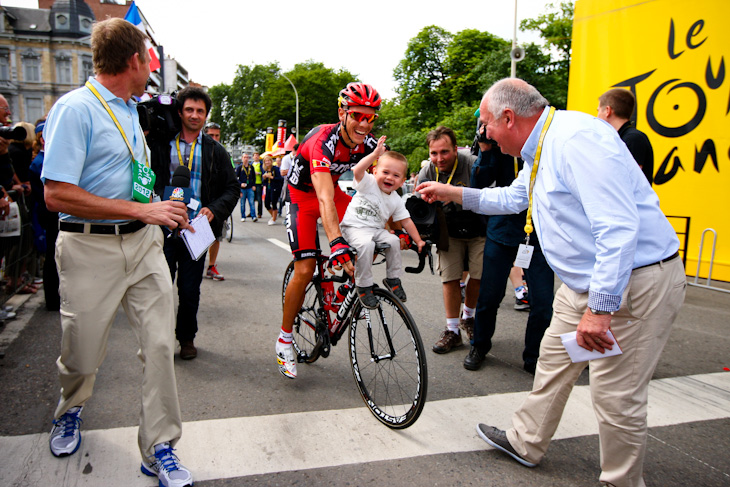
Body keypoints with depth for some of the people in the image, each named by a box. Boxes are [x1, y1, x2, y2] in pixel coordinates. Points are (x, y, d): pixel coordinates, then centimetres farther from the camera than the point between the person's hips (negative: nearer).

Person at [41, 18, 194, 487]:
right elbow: (57, 195, -19)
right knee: (82, 352, 11)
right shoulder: (76, 108, -12)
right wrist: (141, 210, -20)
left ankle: (159, 447, 12)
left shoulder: (131, 110, 15)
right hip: (91, 247, -6)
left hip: (143, 241, 6)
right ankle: (70, 411, 45)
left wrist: (164, 210, 11)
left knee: (160, 342, -1)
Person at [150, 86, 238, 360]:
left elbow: (232, 188, 6)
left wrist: (214, 209, -8)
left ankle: (186, 337, 26)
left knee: (190, 290, 8)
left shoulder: (215, 151, 9)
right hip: (164, 227, -1)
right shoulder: (161, 144, 5)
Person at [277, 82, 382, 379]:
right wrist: (337, 244, -58)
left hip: (334, 190, 6)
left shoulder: (369, 144, -16)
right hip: (303, 196, -5)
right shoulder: (322, 141, -35)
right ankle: (284, 338, 6)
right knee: (305, 270, -12)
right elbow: (324, 198, -47)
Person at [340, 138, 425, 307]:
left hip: (377, 230, 5)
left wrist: (418, 241, 5)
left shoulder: (396, 201, 5)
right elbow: (358, 170, -28)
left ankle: (393, 278, 0)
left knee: (393, 241, -22)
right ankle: (364, 286, -21)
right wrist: (375, 154, -35)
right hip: (354, 228, -5)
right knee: (366, 244, -34)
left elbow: (406, 221, 10)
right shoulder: (369, 183, -8)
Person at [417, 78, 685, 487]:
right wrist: (452, 193, 28)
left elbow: (619, 228, -30)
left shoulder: (577, 139, -23)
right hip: (587, 282, 10)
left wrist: (600, 307, -29)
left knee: (616, 395, -1)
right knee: (554, 360, 19)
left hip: (635, 282, -10)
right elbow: (512, 198, 29)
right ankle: (526, 443, 38)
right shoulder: (540, 150, 10)